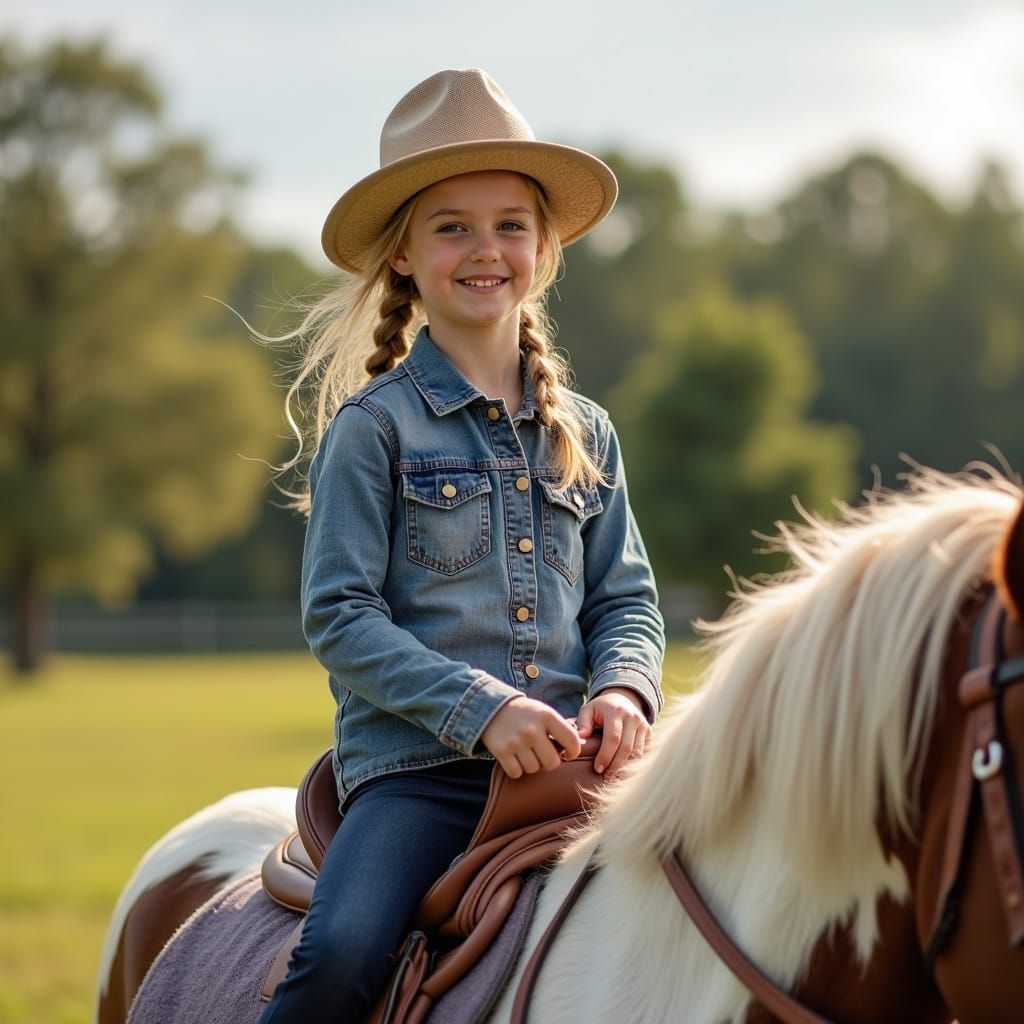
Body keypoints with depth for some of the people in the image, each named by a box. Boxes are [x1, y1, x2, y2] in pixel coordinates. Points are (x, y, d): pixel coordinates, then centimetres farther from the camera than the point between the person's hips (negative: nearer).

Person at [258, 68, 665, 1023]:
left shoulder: (583, 434, 16)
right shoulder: (373, 425, 2)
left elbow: (625, 598, 17)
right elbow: (338, 614, -4)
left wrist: (623, 690, -6)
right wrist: (481, 708, -15)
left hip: (567, 765, 4)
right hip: (413, 767, -4)